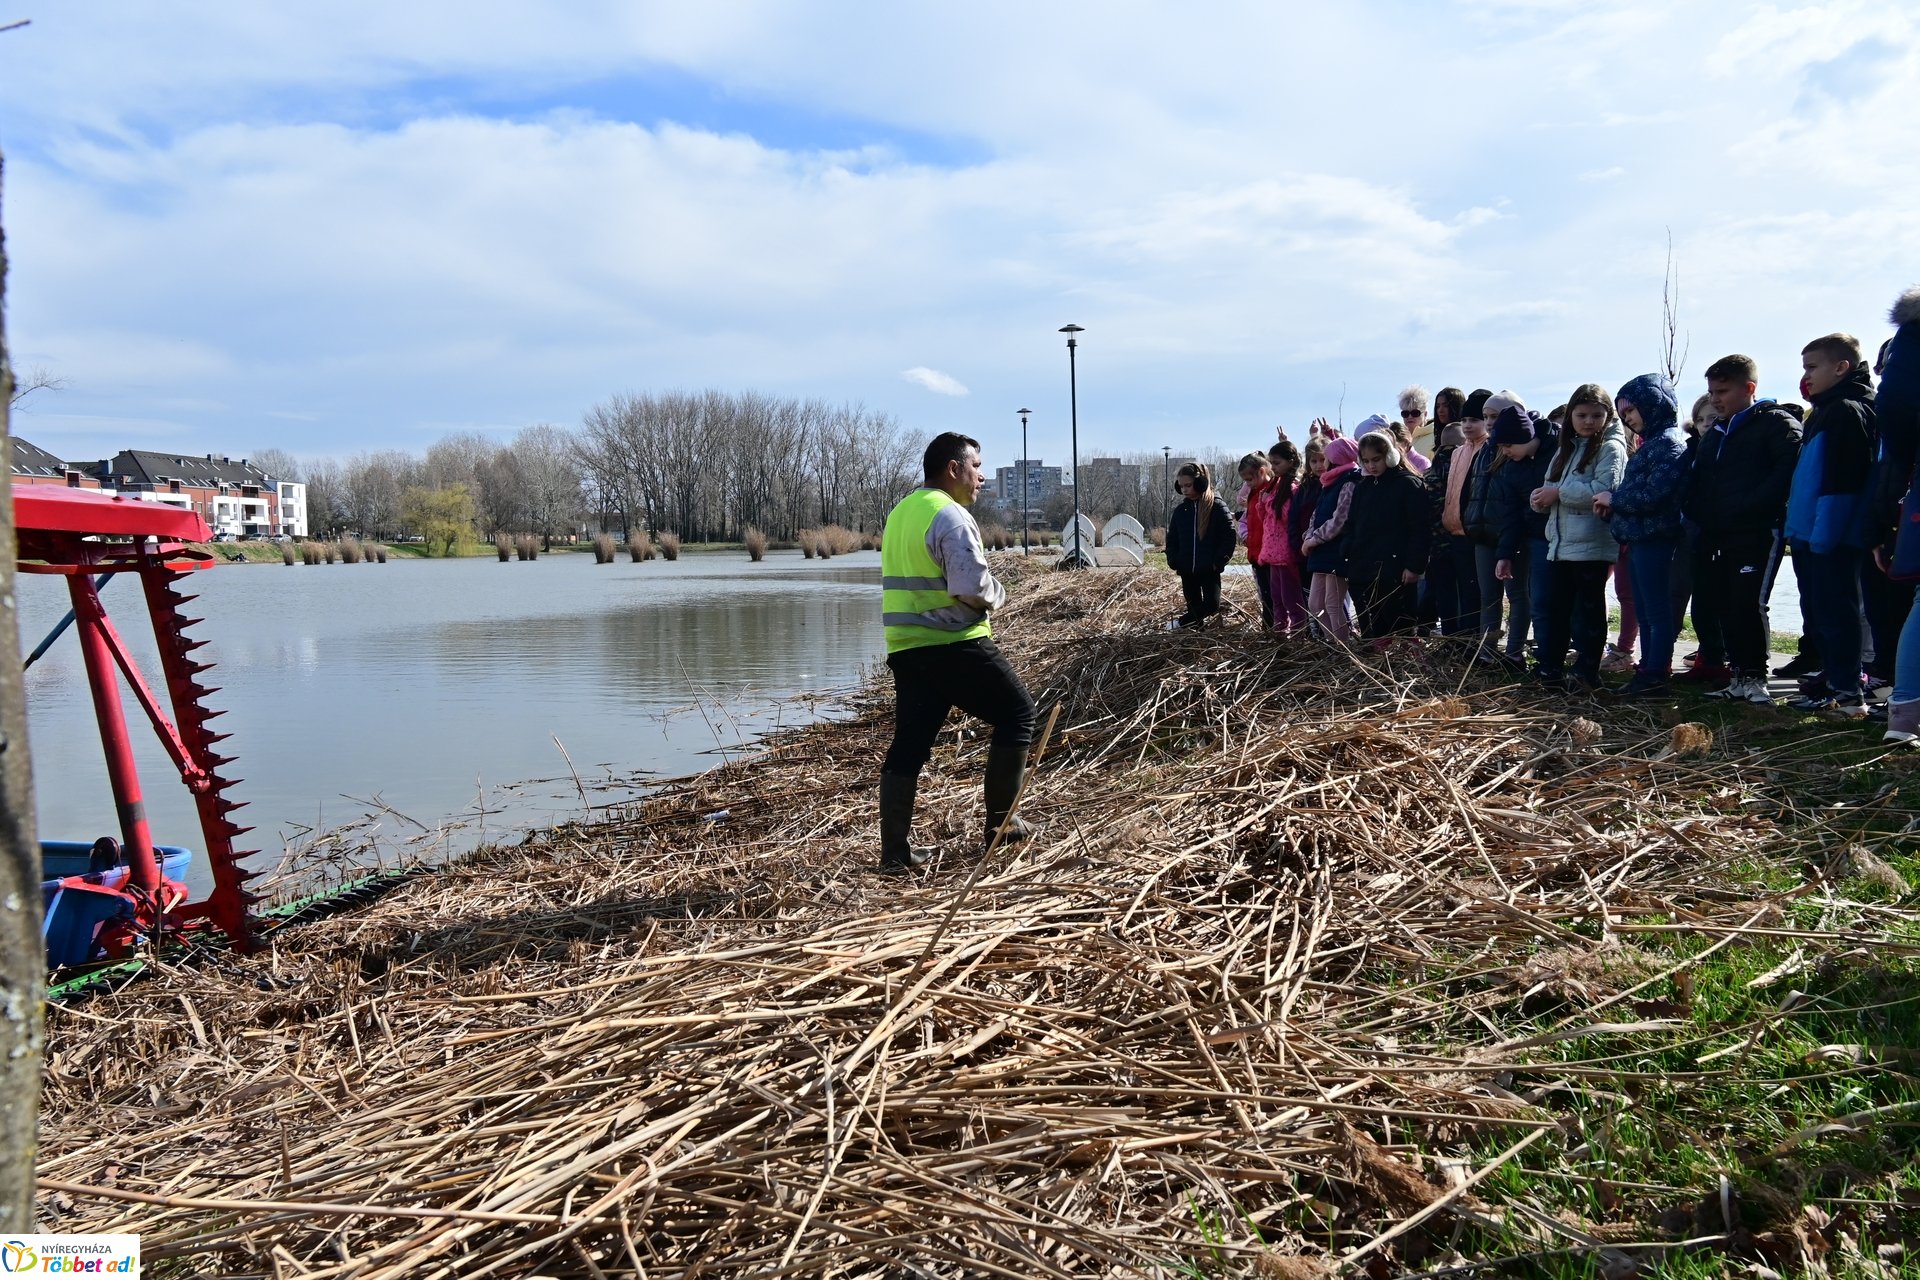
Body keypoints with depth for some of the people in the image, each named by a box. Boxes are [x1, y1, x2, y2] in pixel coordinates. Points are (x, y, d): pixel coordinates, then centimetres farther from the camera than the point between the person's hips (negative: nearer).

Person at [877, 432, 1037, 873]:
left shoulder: (899, 512, 15)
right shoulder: (951, 516, -14)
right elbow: (974, 587, -22)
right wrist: (997, 595, 0)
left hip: (905, 647, 8)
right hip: (955, 646, -8)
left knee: (909, 744, 9)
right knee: (1017, 714, 9)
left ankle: (896, 851, 9)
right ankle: (1000, 823, 12)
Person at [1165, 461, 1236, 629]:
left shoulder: (1217, 507, -7)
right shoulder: (1181, 510, 7)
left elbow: (1229, 537, -8)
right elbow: (1172, 538, 14)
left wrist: (1218, 561, -14)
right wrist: (1173, 561, 1)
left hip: (1210, 570, -4)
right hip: (1187, 571, 4)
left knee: (1211, 605, -11)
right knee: (1194, 606, 9)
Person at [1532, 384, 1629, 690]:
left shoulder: (1611, 447, -5)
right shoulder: (1567, 447, 17)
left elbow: (1604, 491, -20)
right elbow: (1551, 486, 19)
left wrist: (1559, 492, -13)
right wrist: (1541, 496, -5)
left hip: (1591, 545, -7)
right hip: (1560, 542, 7)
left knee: (1589, 610, 0)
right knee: (1556, 608, 10)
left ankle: (1587, 673, 7)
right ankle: (1550, 668, 17)